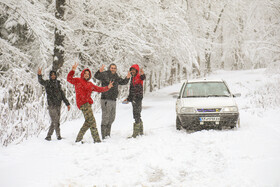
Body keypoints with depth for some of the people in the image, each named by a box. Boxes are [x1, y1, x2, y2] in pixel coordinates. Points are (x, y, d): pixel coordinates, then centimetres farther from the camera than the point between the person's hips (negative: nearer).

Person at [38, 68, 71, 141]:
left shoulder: (58, 84, 14)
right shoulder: (47, 83, -1)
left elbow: (62, 95, 19)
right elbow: (41, 81, -23)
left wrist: (67, 104, 16)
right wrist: (39, 75, -43)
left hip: (58, 105, 6)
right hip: (51, 105, -6)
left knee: (55, 122, 7)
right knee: (55, 121, -9)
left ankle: (48, 136, 15)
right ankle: (58, 135, -2)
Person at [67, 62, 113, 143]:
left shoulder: (90, 84, 23)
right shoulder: (78, 81, 5)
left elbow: (99, 89, 24)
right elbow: (69, 79, -8)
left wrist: (107, 87, 12)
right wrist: (72, 71, -21)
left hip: (87, 103, 8)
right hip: (82, 103, -8)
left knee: (88, 122, 10)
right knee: (91, 121, -12)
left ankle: (79, 138, 20)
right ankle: (96, 139, -11)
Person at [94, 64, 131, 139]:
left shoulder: (116, 77, 16)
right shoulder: (105, 74, -6)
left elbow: (123, 82, 26)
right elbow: (96, 76, -22)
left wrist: (127, 78, 7)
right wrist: (100, 71, -42)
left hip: (113, 100, 8)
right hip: (106, 100, -8)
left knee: (112, 118, 15)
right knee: (105, 118, -8)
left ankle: (108, 134, 27)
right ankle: (104, 136, -4)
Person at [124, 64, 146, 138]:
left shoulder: (139, 77, -6)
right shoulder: (132, 78, 18)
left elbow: (143, 78, -32)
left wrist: (142, 74, -55)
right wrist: (128, 98, 22)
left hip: (138, 98, -9)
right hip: (133, 99, 9)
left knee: (137, 115, -11)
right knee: (136, 115, 13)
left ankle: (135, 133, -12)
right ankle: (140, 131, 22)